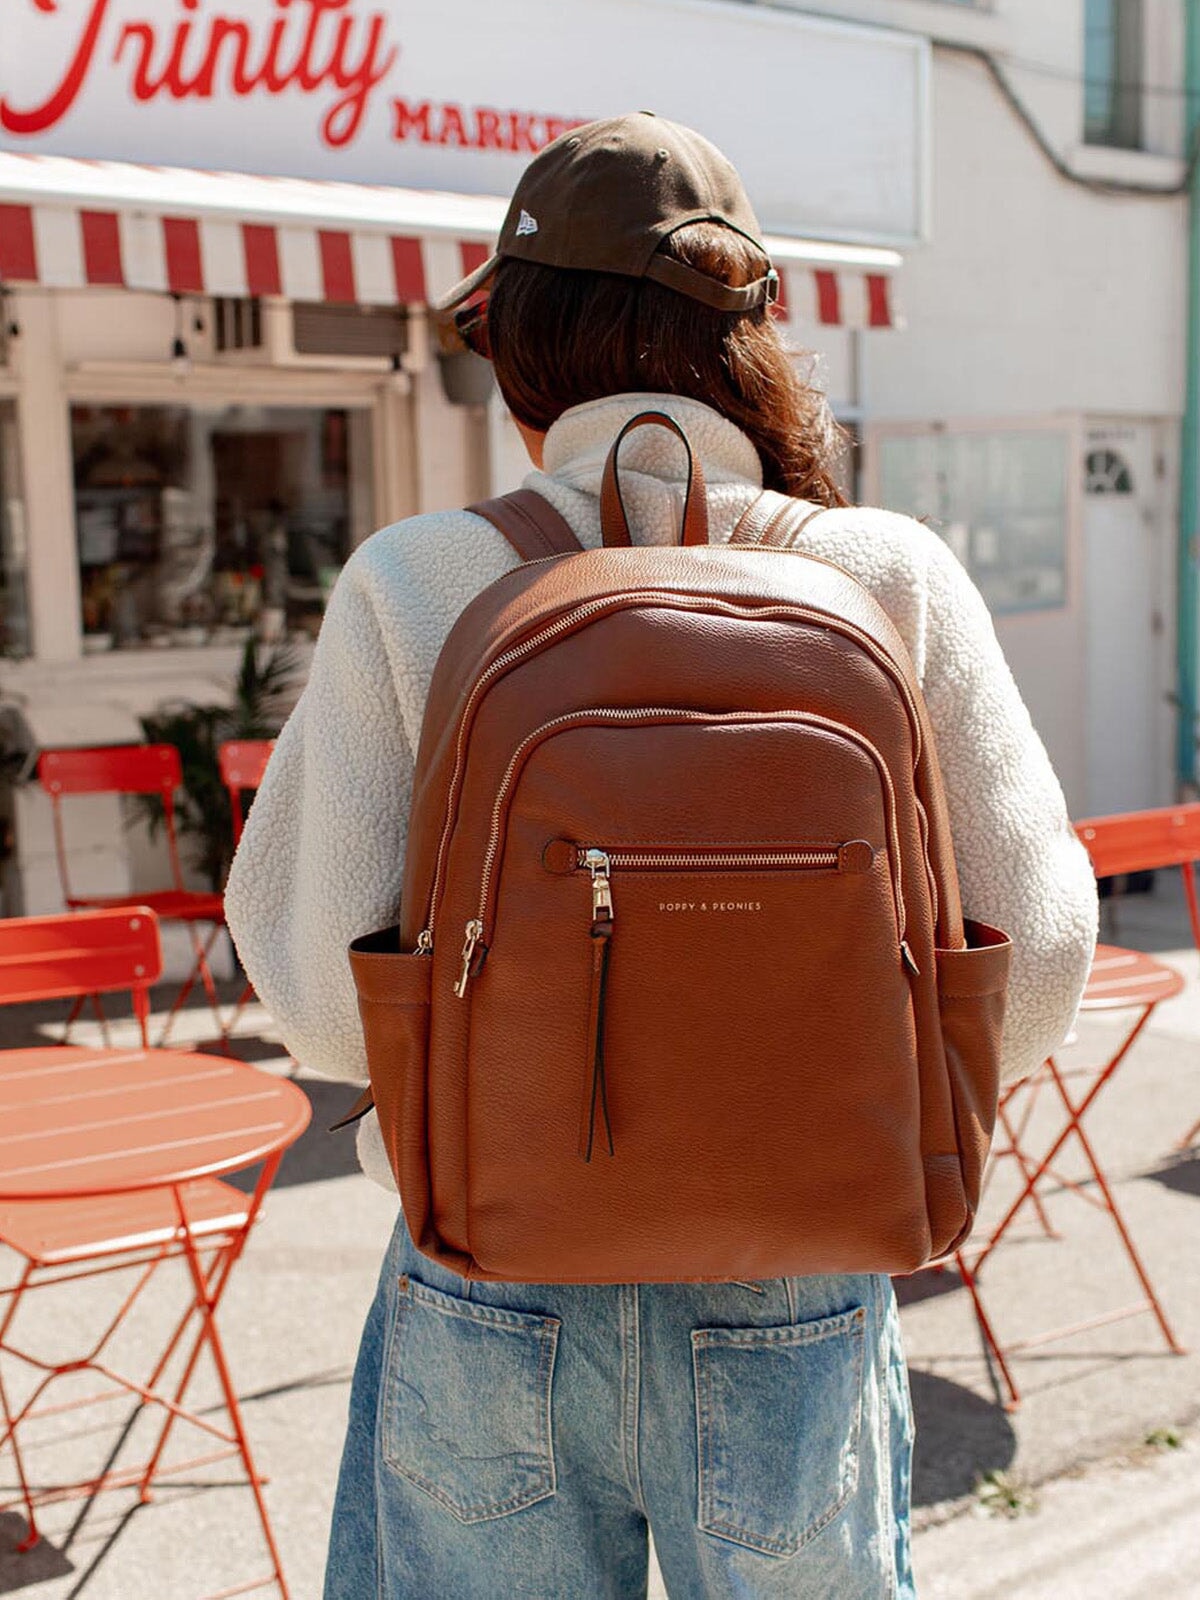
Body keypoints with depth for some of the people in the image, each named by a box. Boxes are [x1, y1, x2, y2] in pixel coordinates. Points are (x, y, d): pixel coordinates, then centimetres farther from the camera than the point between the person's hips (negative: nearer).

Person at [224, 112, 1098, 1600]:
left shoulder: (408, 585, -11)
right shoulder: (891, 579, -9)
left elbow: (325, 996, -12)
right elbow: (1031, 961, -8)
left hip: (489, 1307, 0)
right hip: (793, 1310, 1)